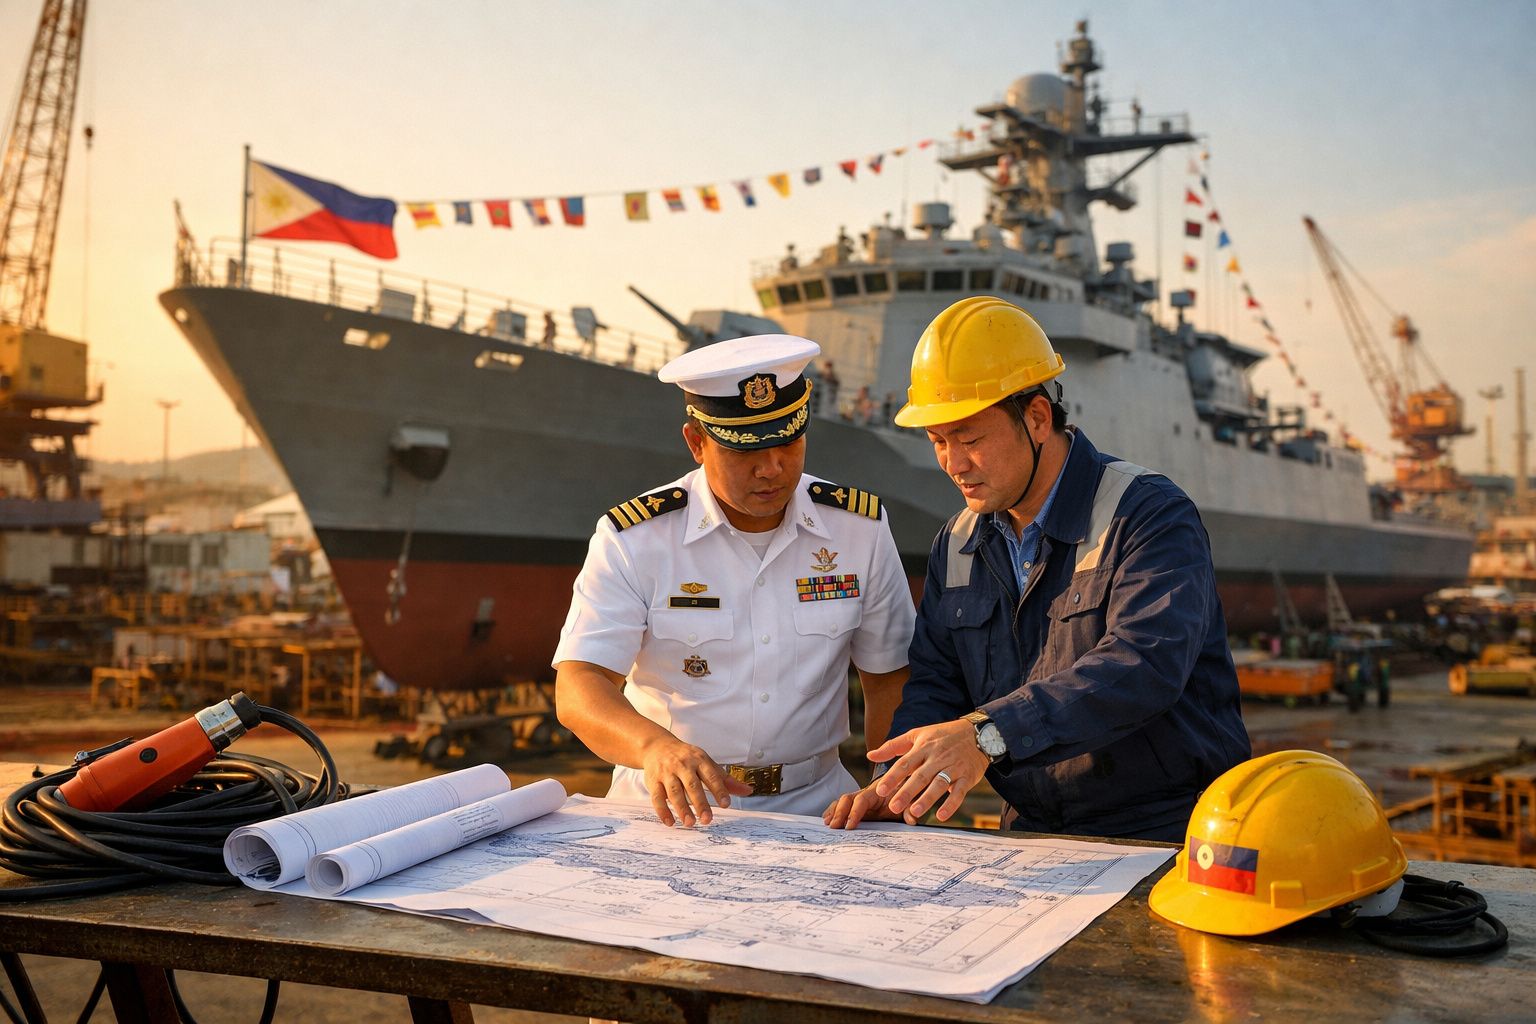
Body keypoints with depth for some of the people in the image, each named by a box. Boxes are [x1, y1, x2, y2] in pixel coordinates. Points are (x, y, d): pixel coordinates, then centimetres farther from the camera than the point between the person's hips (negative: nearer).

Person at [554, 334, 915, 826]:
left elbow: (889, 679, 10)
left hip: (811, 802, 2)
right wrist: (656, 747, -33)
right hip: (673, 807, -1)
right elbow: (577, 687, -14)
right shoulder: (633, 539, -6)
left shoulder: (860, 527, 2)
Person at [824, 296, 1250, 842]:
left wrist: (986, 734, -38)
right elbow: (936, 684, 13)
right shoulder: (958, 543, 11)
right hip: (1033, 834, 6)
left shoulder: (1152, 520, -12)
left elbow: (1142, 668, -27)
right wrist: (895, 780, -7)